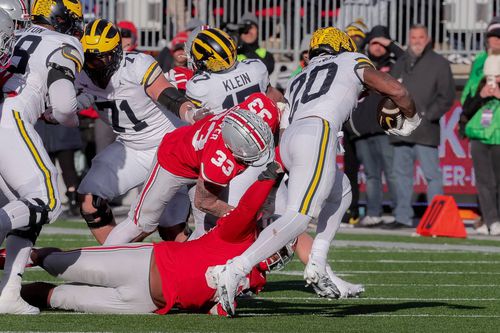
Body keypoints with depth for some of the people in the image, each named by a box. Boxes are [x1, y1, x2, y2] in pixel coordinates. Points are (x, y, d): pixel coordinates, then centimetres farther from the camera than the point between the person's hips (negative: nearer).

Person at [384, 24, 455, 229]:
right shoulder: (400, 63, 18)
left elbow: (447, 96, -3)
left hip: (425, 131, -6)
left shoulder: (439, 64, 1)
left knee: (432, 174, -8)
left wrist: (429, 115, -10)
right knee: (401, 173, 9)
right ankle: (403, 217, 15)